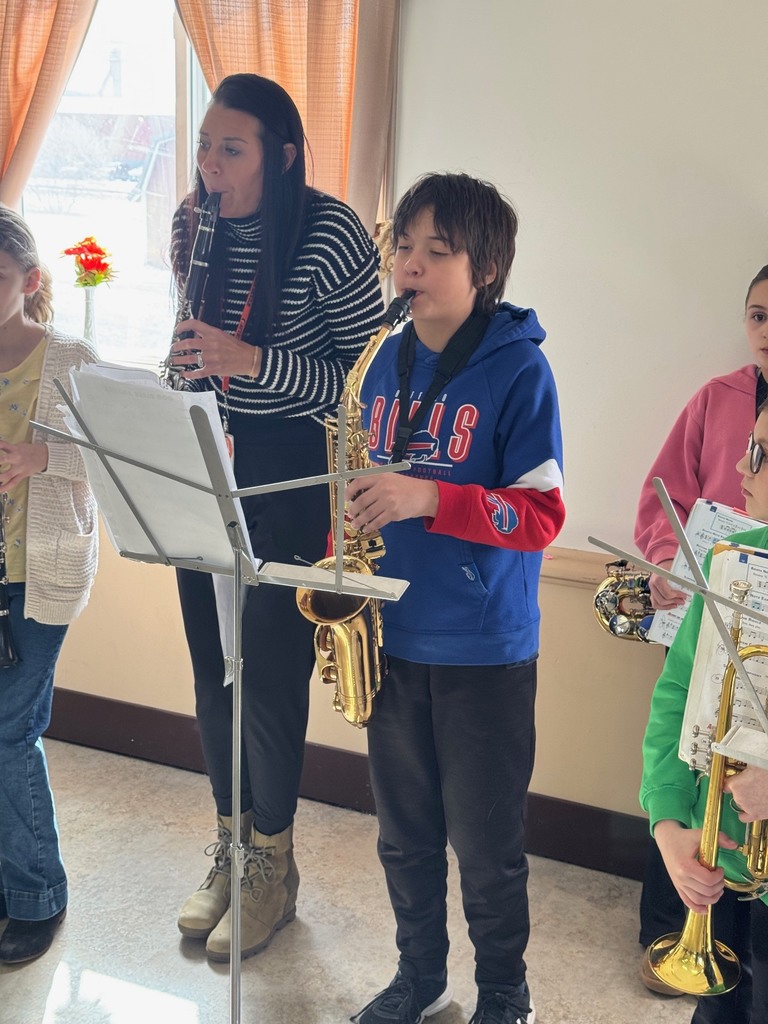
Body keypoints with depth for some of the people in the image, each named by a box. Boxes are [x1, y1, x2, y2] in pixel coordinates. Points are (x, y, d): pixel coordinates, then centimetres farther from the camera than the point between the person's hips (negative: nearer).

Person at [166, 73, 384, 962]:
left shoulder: (332, 237, -15)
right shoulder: (195, 227, 4)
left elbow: (367, 376, -16)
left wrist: (253, 360, -26)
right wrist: (190, 358, -3)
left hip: (291, 472, -6)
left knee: (270, 669, 0)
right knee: (211, 662, 12)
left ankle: (272, 869, 21)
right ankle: (229, 844, 32)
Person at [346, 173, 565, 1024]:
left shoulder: (518, 369, -11)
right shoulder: (387, 360, 6)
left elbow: (541, 514, -15)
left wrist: (429, 498, -26)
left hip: (485, 649, -5)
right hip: (390, 636, 5)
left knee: (485, 843, 9)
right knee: (403, 830, 18)